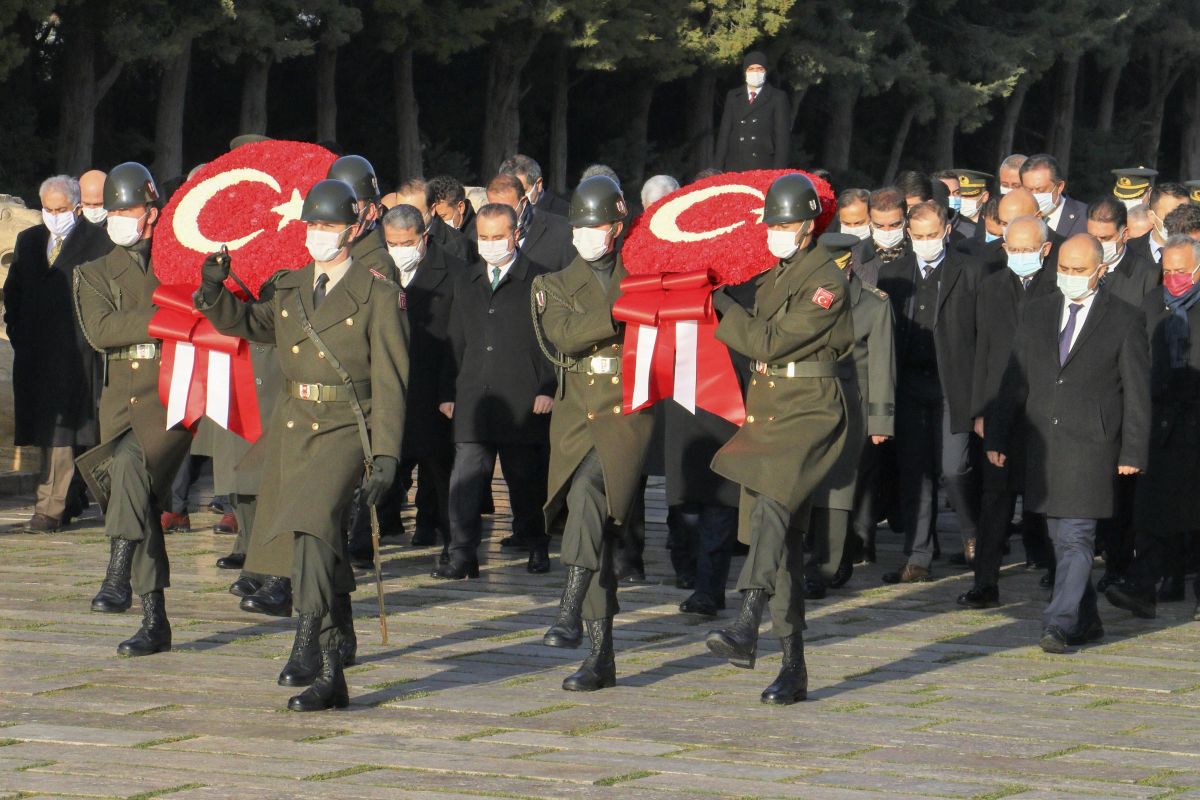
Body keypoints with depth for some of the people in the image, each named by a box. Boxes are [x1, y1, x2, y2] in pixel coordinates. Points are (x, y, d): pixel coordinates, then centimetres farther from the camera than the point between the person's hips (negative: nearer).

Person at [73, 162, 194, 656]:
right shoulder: (94, 275, 15)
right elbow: (100, 331, -4)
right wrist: (162, 317, -13)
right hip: (122, 398, 4)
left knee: (130, 462, -31)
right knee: (140, 507, 3)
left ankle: (119, 576, -30)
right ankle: (155, 623, 9)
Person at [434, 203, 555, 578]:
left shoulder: (537, 280, 0)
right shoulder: (467, 283, 16)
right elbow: (456, 343, 18)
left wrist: (547, 389, -9)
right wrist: (448, 392, 12)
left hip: (523, 403, -4)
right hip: (473, 400, 4)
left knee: (526, 479, 7)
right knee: (465, 480, -6)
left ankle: (536, 547, 24)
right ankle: (462, 556, -8)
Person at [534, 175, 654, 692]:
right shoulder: (557, 285, 12)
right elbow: (564, 335, -8)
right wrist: (621, 314, -17)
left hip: (627, 411, -3)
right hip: (577, 415, 3)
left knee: (588, 490, -29)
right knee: (592, 525, 1)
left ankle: (571, 610, -31)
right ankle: (601, 654, 6)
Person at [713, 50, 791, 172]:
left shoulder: (778, 97, 6)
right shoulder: (733, 96, 16)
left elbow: (783, 136, 1)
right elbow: (724, 133, 14)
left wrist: (778, 172, -8)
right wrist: (717, 169, 6)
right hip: (734, 169, 3)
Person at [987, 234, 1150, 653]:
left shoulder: (1125, 319, -1)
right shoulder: (1038, 312, 11)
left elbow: (1137, 391, -1)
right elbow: (1015, 379, 12)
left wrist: (1133, 452, -6)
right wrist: (997, 436, 8)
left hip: (1091, 446, -5)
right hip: (1043, 445, 5)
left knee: (1076, 538, -12)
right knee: (1061, 539, 10)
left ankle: (1059, 624, -16)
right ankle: (1086, 620, 22)